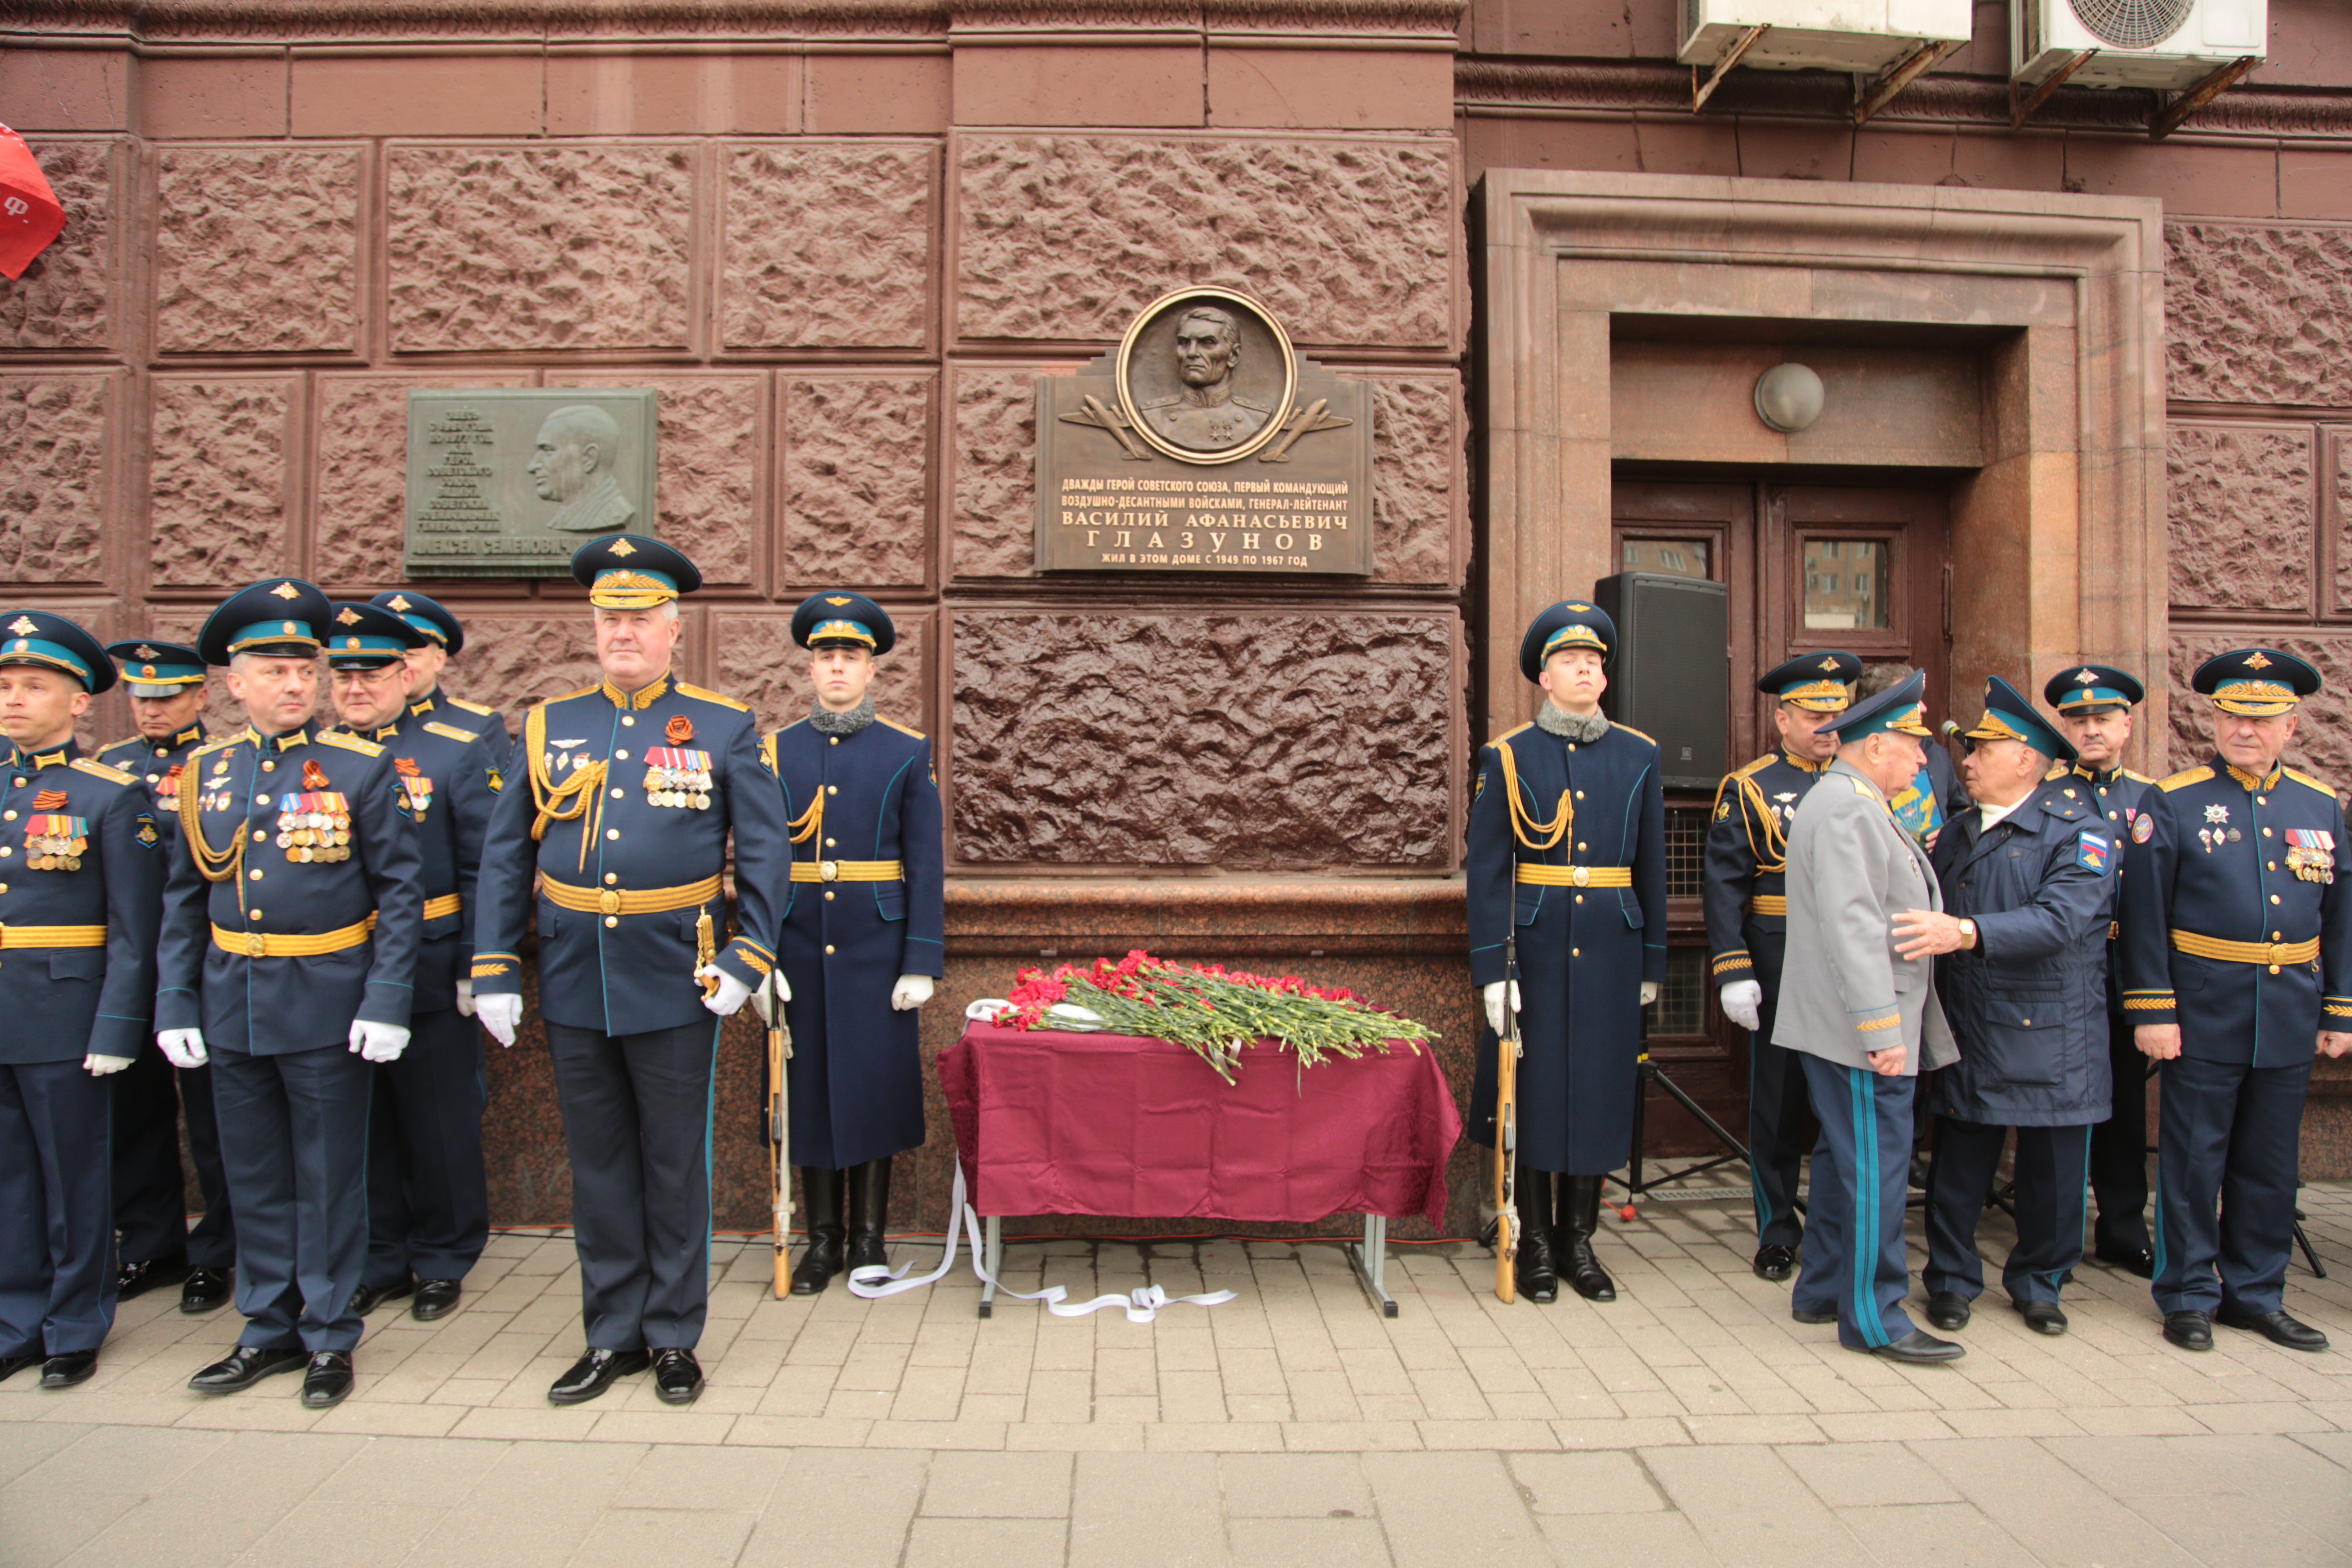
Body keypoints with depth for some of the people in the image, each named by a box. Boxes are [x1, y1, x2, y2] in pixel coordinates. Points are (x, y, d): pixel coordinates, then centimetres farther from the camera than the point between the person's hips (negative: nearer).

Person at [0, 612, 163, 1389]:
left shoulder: (112, 794, -6)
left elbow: (134, 928, -8)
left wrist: (116, 1028, -13)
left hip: (65, 1018, -5)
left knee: (74, 1176, 7)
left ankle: (76, 1328, 21)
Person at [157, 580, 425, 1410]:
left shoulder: (362, 768, -6)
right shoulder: (205, 772, 7)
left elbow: (401, 890, -7)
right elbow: (184, 899, 10)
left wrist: (387, 1000, -13)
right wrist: (174, 1003, 4)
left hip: (327, 1005, -4)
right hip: (231, 1006, 4)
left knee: (328, 1177, 5)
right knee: (254, 1176, 14)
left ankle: (328, 1337, 20)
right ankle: (270, 1329, 30)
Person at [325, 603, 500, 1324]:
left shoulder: (460, 752, -3)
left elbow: (485, 872, -5)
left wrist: (477, 968, -10)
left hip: (430, 981, -3)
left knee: (441, 1125, 8)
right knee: (361, 1126, 13)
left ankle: (442, 1263, 24)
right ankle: (378, 1262, 29)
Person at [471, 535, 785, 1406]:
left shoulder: (724, 729, -1)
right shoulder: (548, 729, 7)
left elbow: (764, 852, -2)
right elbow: (505, 857, 8)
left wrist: (747, 960, -10)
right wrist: (494, 972, 2)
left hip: (676, 985, -3)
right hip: (573, 985, 3)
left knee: (675, 1163, 8)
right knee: (598, 1164, 13)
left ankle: (674, 1337, 23)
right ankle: (613, 1335, 27)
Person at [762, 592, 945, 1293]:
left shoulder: (907, 754, 1)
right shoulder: (777, 751, 6)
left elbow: (925, 868, -2)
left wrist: (921, 965, -7)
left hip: (877, 950, -2)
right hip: (801, 950, 2)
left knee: (875, 1087, 4)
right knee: (809, 1088, 8)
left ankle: (870, 1239, 20)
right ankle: (823, 1238, 22)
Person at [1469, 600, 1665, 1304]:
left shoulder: (1638, 757, 8)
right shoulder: (1508, 756, -1)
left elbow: (1652, 868, 11)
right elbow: (1487, 869, -5)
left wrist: (1652, 963, 10)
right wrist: (1491, 970, -10)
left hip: (1610, 949, 3)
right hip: (1536, 946, -2)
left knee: (1601, 1088, 8)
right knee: (1533, 1089, 4)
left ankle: (1579, 1239, 23)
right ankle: (1535, 1242, 19)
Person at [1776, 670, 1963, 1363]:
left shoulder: (1859, 805, 18)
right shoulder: (1847, 810, -18)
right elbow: (1853, 926, -25)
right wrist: (1882, 1028, -25)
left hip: (1853, 1029, 11)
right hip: (1859, 1032, -11)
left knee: (1846, 1161, 17)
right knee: (1875, 1168, -3)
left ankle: (1822, 1291, 27)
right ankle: (1875, 1317, 6)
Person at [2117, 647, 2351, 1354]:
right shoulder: (2172, 802, -4)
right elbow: (2144, 916, -7)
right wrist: (2151, 1010, -11)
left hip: (2292, 1013, 4)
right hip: (2204, 1011, -4)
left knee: (2271, 1164, 13)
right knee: (2193, 1160, 4)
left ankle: (2257, 1294, 27)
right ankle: (2189, 1296, 16)